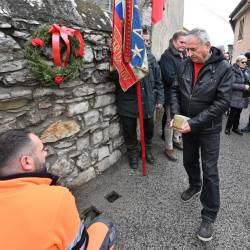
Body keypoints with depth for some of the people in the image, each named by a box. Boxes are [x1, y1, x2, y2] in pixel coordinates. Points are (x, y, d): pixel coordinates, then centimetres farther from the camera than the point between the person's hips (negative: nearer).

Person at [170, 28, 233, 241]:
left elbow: (222, 102, -18)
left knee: (209, 171, 3)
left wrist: (194, 122, -25)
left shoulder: (223, 68, -13)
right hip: (187, 126, 5)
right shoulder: (186, 65, 0)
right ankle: (195, 186, 50)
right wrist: (176, 114, -12)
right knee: (189, 161, 20)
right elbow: (175, 90, 4)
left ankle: (209, 216, 20)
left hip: (209, 129, -4)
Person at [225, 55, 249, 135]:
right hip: (235, 97, -7)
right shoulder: (233, 71, -13)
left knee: (238, 113, 14)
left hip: (242, 97, 7)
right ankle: (228, 128, 18)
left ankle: (235, 127, 28)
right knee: (233, 113, 0)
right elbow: (232, 84, -20)